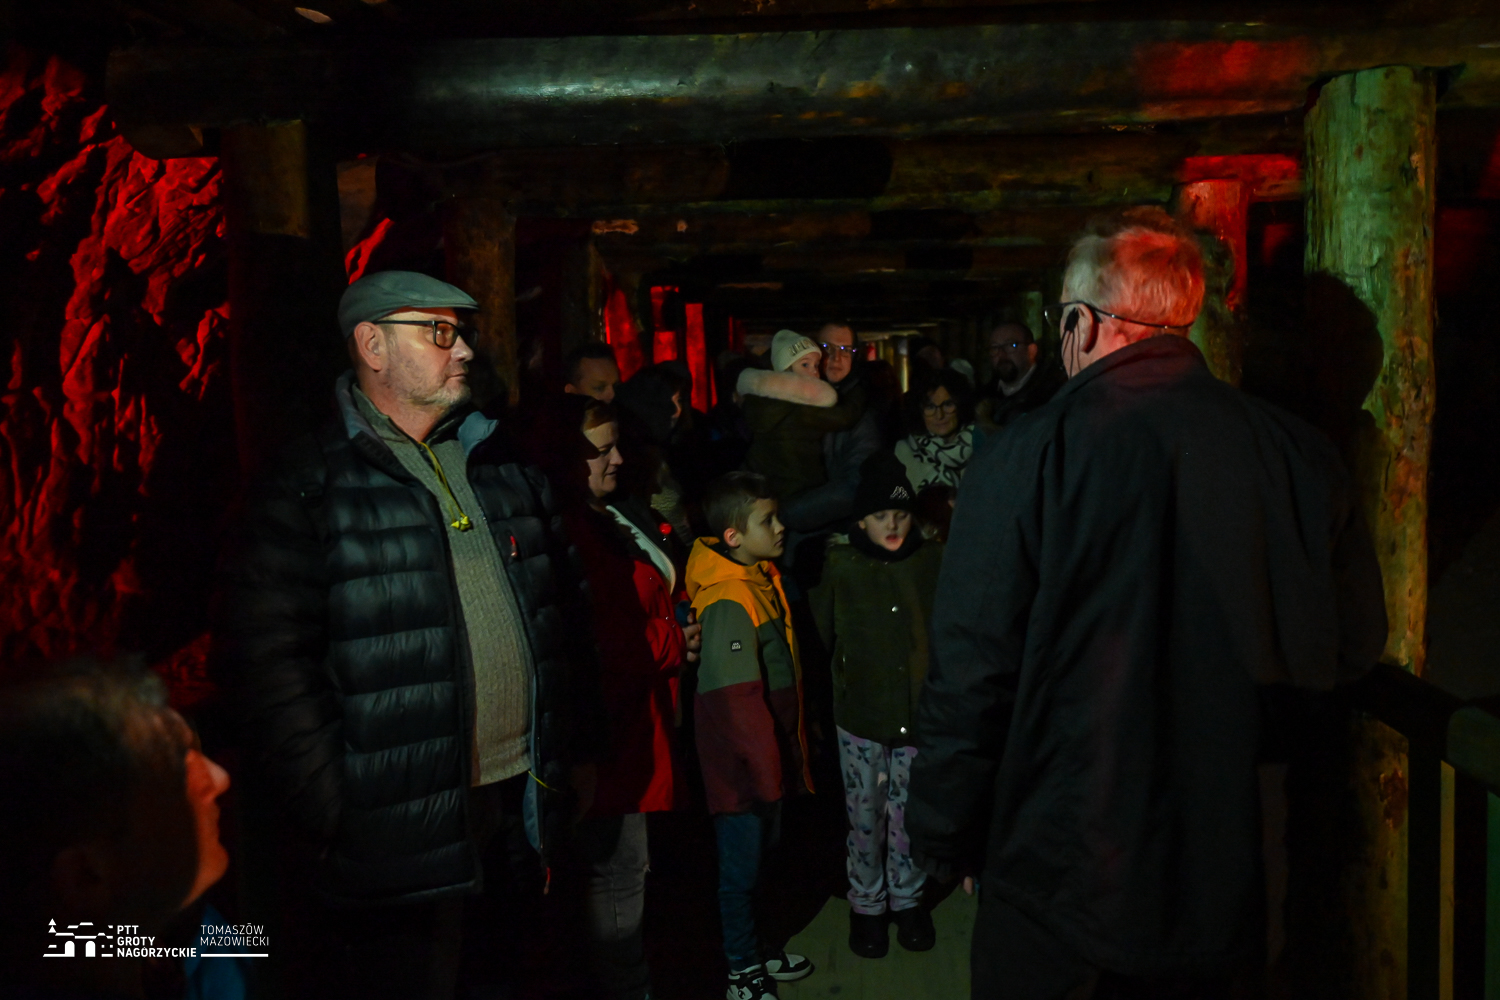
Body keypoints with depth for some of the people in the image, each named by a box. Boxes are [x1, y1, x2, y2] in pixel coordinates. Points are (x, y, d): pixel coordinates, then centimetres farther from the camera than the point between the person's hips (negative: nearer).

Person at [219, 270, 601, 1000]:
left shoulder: (503, 467, 10)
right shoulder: (311, 485, -8)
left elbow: (567, 612, 14)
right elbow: (271, 660, -13)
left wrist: (582, 747, 12)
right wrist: (331, 817, -14)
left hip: (530, 803, 6)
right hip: (401, 834, -5)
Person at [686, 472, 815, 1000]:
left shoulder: (765, 578, 5)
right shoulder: (728, 603, -25)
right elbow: (738, 699, -25)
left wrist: (787, 753, 19)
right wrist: (768, 769, -19)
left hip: (770, 756, 9)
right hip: (742, 764, -9)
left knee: (761, 855, 23)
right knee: (741, 867, 9)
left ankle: (756, 952, 41)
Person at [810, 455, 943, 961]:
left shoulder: (931, 561, -6)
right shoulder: (840, 567, -9)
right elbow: (821, 634, 0)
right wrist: (840, 683, 1)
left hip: (919, 715, 1)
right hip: (861, 717, -1)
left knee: (909, 815, 14)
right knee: (865, 817, 10)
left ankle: (907, 899, 35)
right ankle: (866, 905, 30)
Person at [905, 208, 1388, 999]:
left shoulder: (1025, 459, -18)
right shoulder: (1297, 453, -6)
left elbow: (970, 675, -16)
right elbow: (1355, 645, 4)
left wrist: (941, 839, -2)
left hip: (1057, 883, -3)